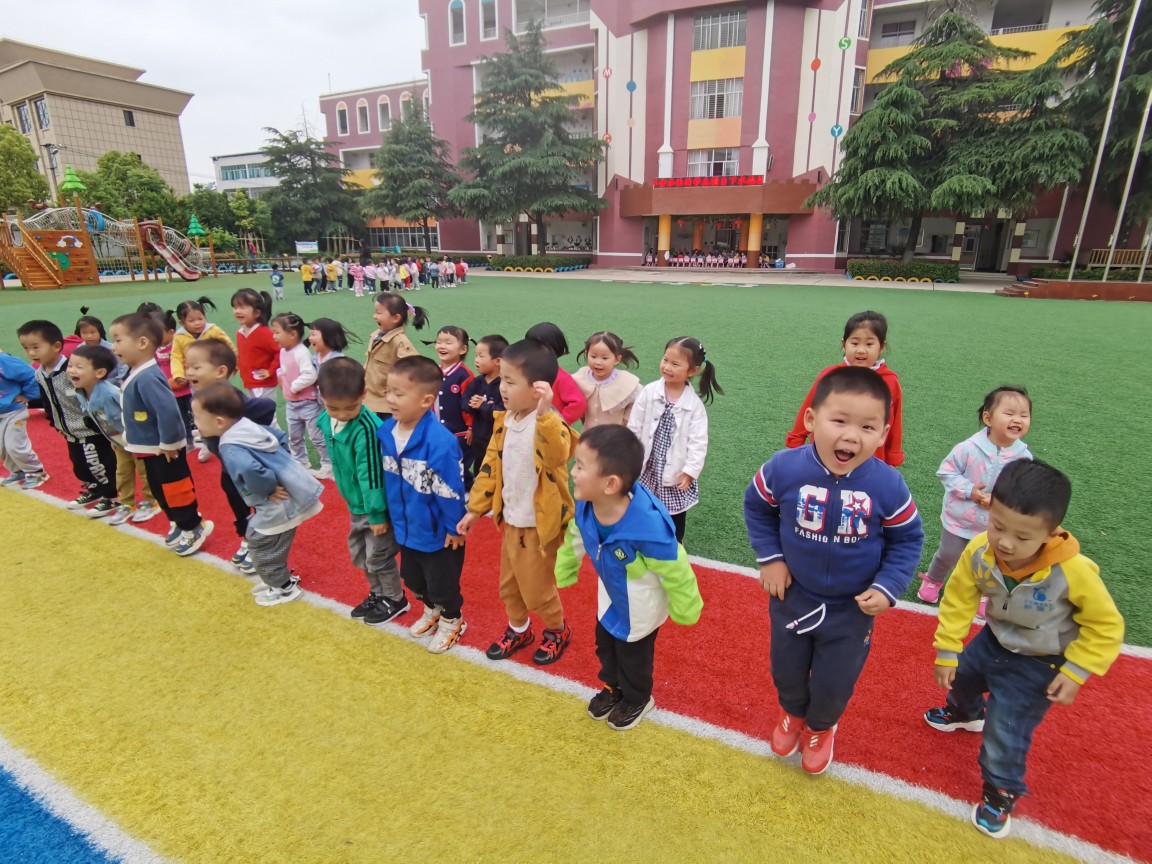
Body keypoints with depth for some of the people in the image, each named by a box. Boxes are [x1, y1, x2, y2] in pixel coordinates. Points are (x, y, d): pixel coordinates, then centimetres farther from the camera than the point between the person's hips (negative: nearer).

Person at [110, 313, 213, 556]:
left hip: (164, 450, -10)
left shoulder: (147, 377, -27)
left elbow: (168, 410, -35)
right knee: (159, 490, 22)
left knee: (174, 489, 4)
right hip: (150, 448, 10)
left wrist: (167, 443, -25)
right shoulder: (135, 373, 5)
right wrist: (132, 439, 18)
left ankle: (194, 528, 21)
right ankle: (179, 524, 38)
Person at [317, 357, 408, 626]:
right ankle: (377, 594, 44)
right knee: (359, 553, 23)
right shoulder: (325, 421, -5)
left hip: (375, 505, -8)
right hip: (355, 503, 8)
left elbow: (371, 474, -26)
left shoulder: (366, 429, -30)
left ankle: (395, 599, 32)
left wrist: (377, 513, -20)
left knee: (378, 557, 9)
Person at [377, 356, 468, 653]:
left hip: (438, 532, -7)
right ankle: (431, 612, 56)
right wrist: (391, 516, 12)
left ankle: (452, 621, 44)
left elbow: (451, 489, -24)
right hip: (407, 528, 7)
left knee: (442, 585, 15)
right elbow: (388, 480, 5)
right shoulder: (386, 432, -9)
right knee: (413, 580, 28)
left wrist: (454, 528, -15)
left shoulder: (439, 441, -33)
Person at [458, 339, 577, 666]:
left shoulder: (548, 424, -23)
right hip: (510, 521, 7)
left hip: (538, 524, -7)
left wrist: (545, 414, -59)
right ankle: (518, 630, 49)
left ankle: (557, 631, 40)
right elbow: (491, 466, 7)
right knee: (508, 585, 23)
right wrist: (475, 509, 9)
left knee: (536, 588, 11)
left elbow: (557, 456, -46)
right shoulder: (504, 421, 0)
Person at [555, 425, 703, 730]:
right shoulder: (585, 507, -26)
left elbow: (676, 572, -29)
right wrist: (563, 573, 13)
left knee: (633, 656, 22)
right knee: (605, 646, 29)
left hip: (640, 609, -6)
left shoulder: (648, 527, -46)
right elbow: (574, 541, -2)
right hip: (610, 597, 6)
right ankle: (614, 688, 60)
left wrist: (685, 611, -12)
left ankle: (638, 699, 54)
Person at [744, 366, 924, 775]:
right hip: (792, 597, 1)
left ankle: (821, 727, 55)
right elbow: (756, 507, -5)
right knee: (786, 672, 24)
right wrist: (770, 557, -10)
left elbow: (908, 539, -7)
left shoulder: (888, 485, -24)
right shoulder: (783, 469, -25)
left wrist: (887, 588, -16)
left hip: (853, 608, 0)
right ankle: (793, 713, 60)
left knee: (833, 685, 19)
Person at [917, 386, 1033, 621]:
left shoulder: (1024, 456, -16)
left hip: (995, 524, 2)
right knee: (948, 555, 16)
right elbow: (946, 471, -13)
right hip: (960, 518, -2)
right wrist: (970, 491, -24)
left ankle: (984, 595, 46)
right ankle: (933, 581, 44)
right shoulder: (969, 448, -23)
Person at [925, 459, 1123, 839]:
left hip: (1037, 664, -4)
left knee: (1005, 735, 0)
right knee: (959, 677, 30)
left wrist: (1076, 672, -18)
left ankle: (1001, 795, 31)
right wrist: (947, 651, -9)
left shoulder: (1074, 571, -37)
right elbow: (958, 601, -14)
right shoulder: (978, 551, -29)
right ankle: (965, 713, 66)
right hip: (994, 640, 5)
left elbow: (1106, 627, -17)